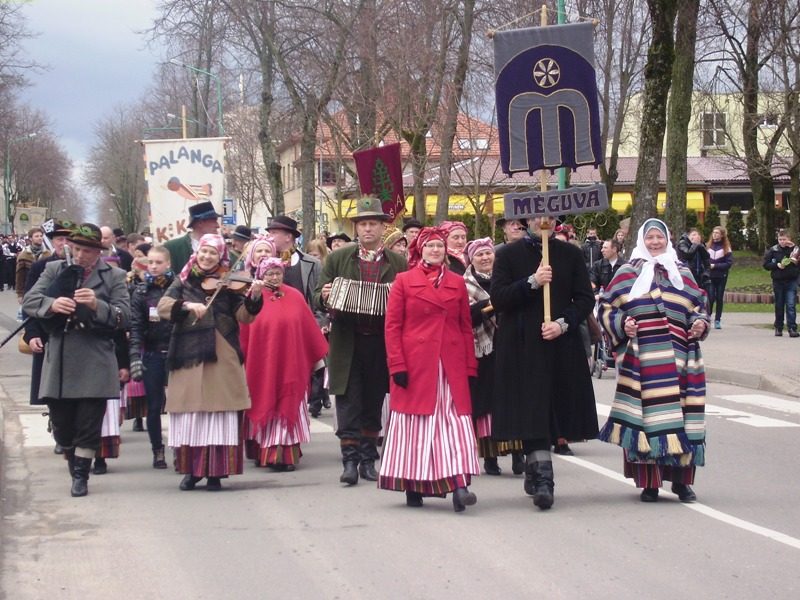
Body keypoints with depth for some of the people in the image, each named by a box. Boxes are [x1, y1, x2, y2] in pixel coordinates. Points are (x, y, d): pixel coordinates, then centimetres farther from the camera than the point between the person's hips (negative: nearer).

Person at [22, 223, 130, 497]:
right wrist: (52, 304, -18)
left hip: (94, 364, -2)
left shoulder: (114, 276, 4)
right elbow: (28, 301, 3)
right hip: (59, 360, 2)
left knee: (89, 424, -1)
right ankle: (73, 462, 33)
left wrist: (98, 305, -23)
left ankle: (81, 475, 11)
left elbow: (124, 317, -4)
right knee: (61, 423, 10)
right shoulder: (55, 270, 10)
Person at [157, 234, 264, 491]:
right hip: (188, 356, 1)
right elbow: (163, 306, -3)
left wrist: (253, 298, -21)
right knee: (189, 416, 4)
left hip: (221, 359, -1)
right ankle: (190, 470, 16)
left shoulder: (228, 283, 7)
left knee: (219, 415, -3)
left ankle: (215, 473, 4)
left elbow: (244, 316, -3)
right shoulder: (184, 281, 11)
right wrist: (188, 305, -20)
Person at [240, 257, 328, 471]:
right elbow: (244, 334, -2)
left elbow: (309, 327, 8)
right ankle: (263, 452, 12)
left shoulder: (294, 297, 5)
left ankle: (286, 455, 5)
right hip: (261, 363, -1)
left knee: (287, 407, 2)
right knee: (265, 407, 5)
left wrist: (318, 356, 9)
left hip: (290, 363, 1)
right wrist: (242, 361, -5)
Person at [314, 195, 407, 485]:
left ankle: (368, 460, 17)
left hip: (381, 344, 1)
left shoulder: (398, 263, 6)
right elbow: (319, 298, 6)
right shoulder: (338, 259, 6)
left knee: (373, 404, 8)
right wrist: (324, 297, -16)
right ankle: (350, 461, -1)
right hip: (347, 344, -1)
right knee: (348, 403, -3)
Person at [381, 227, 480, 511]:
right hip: (415, 367, -2)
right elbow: (392, 326, 0)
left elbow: (466, 327, 12)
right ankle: (413, 487, 13)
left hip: (451, 367, 2)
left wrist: (470, 367, 6)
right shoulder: (403, 281, 3)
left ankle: (458, 485, -15)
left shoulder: (457, 283, 11)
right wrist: (397, 365, -9)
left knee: (454, 421, -7)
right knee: (415, 422, 3)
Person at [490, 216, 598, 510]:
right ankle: (542, 479, -14)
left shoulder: (571, 254, 9)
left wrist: (563, 323, -10)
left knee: (549, 411, 6)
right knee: (531, 413, -10)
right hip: (521, 345, -2)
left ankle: (534, 472, 22)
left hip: (561, 344, 2)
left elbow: (585, 298, 5)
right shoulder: (509, 254, 4)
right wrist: (532, 282, -17)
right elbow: (497, 298, -5)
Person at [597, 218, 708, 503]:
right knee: (645, 417, -5)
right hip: (641, 359, -2)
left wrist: (700, 324, -1)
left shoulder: (682, 273, 16)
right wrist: (621, 325, -10)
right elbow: (607, 309, 8)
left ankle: (680, 480, 11)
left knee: (679, 416, 0)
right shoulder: (627, 273, 9)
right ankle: (649, 482, 3)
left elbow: (699, 306, 19)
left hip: (678, 359, 2)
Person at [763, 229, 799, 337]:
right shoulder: (773, 250, 1)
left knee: (791, 305, -10)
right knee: (779, 306, 10)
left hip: (791, 281, -2)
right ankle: (778, 328, 20)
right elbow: (766, 265, 1)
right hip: (778, 281, 2)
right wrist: (777, 265, -13)